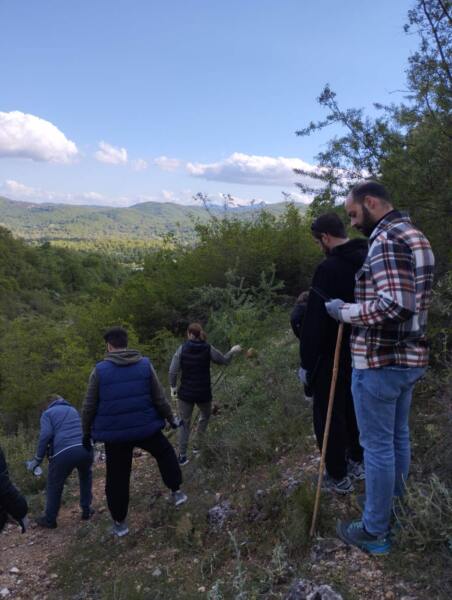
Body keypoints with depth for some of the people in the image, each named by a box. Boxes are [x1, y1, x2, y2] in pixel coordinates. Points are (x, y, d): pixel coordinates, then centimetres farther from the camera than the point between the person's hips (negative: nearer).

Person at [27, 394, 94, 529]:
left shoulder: (47, 413, 16)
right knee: (85, 478, 31)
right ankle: (86, 511, 33)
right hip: (85, 449, 4)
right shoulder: (73, 410, 31)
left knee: (54, 486, 16)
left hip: (64, 453, -4)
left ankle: (50, 519, 28)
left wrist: (38, 458, 7)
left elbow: (46, 435, 0)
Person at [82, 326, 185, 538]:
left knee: (117, 479, 13)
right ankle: (176, 492, 29)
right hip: (146, 428, 1)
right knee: (165, 453, 28)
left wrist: (86, 432, 9)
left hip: (114, 434, -1)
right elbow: (160, 399, -1)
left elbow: (89, 406, -4)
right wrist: (171, 419, 13)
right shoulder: (145, 365, -5)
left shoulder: (100, 370, -9)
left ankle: (119, 523, 24)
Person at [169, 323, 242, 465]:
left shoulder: (182, 349, -10)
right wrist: (233, 351, 23)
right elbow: (224, 361, 5)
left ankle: (182, 456, 14)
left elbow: (173, 371, -13)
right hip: (203, 393, 0)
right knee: (206, 415, 30)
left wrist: (173, 387, 2)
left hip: (186, 393, 0)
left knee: (185, 424, 14)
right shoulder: (208, 349, -9)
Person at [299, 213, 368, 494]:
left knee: (329, 415, 6)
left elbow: (314, 321, -21)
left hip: (332, 357, -8)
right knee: (355, 408, 22)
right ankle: (358, 461, 36)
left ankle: (338, 477, 15)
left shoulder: (329, 268, -22)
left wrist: (307, 363, -13)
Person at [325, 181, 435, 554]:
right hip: (410, 357, 10)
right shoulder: (416, 236, 13)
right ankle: (392, 507, 37)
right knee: (398, 436, 20)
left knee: (378, 445, 3)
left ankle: (375, 532, 17)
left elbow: (395, 306, -29)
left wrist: (345, 311, -17)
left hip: (380, 362, -10)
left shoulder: (387, 239, -19)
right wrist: (359, 304, 13)